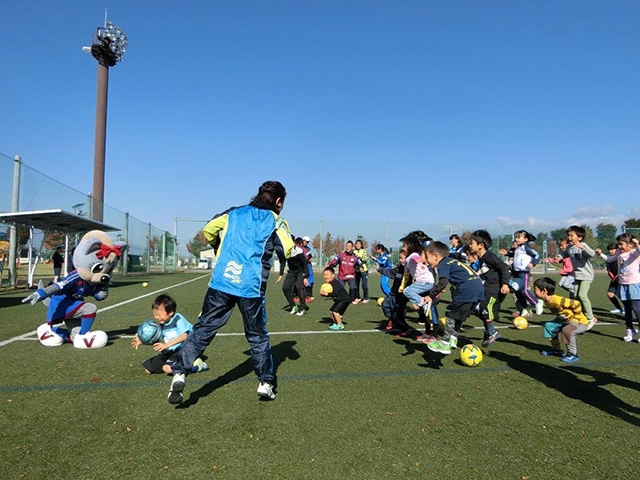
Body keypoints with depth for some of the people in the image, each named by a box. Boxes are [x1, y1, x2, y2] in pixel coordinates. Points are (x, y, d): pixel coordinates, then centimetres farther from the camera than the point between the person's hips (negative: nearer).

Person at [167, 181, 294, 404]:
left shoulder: (234, 213, 14)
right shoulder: (275, 221, 5)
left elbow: (208, 230, 10)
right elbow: (289, 252, -6)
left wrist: (219, 248, 28)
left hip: (221, 282, 2)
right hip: (251, 287, -2)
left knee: (203, 329, 10)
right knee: (258, 336, 14)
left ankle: (179, 374, -1)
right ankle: (266, 383, 18)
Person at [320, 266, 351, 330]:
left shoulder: (335, 282, -24)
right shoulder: (328, 283, 4)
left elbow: (335, 293, -32)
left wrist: (327, 294, -36)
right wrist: (322, 293, -15)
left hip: (345, 299, -10)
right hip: (339, 300, 10)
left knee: (335, 311, -18)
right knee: (331, 311, 11)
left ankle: (340, 325, -5)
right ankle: (336, 323, 26)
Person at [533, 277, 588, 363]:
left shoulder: (557, 300, -34)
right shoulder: (546, 301, -3)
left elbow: (577, 304, -34)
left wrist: (575, 318, -23)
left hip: (580, 322, -9)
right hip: (565, 320, 9)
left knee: (567, 330, -35)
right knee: (548, 326, 7)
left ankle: (573, 354, -14)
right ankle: (557, 350, 20)